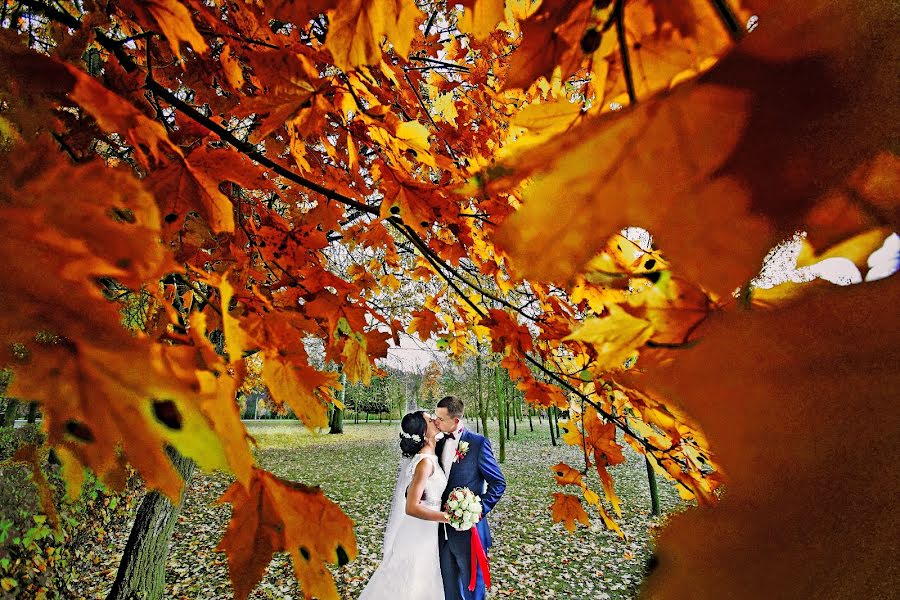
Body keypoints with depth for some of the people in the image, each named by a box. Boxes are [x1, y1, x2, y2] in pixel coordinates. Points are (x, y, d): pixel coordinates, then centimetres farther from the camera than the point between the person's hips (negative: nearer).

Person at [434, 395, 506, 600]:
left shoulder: (478, 443, -14)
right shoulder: (440, 444, 4)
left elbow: (498, 483, -10)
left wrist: (480, 510, -15)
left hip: (468, 528, -5)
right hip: (443, 528, 5)